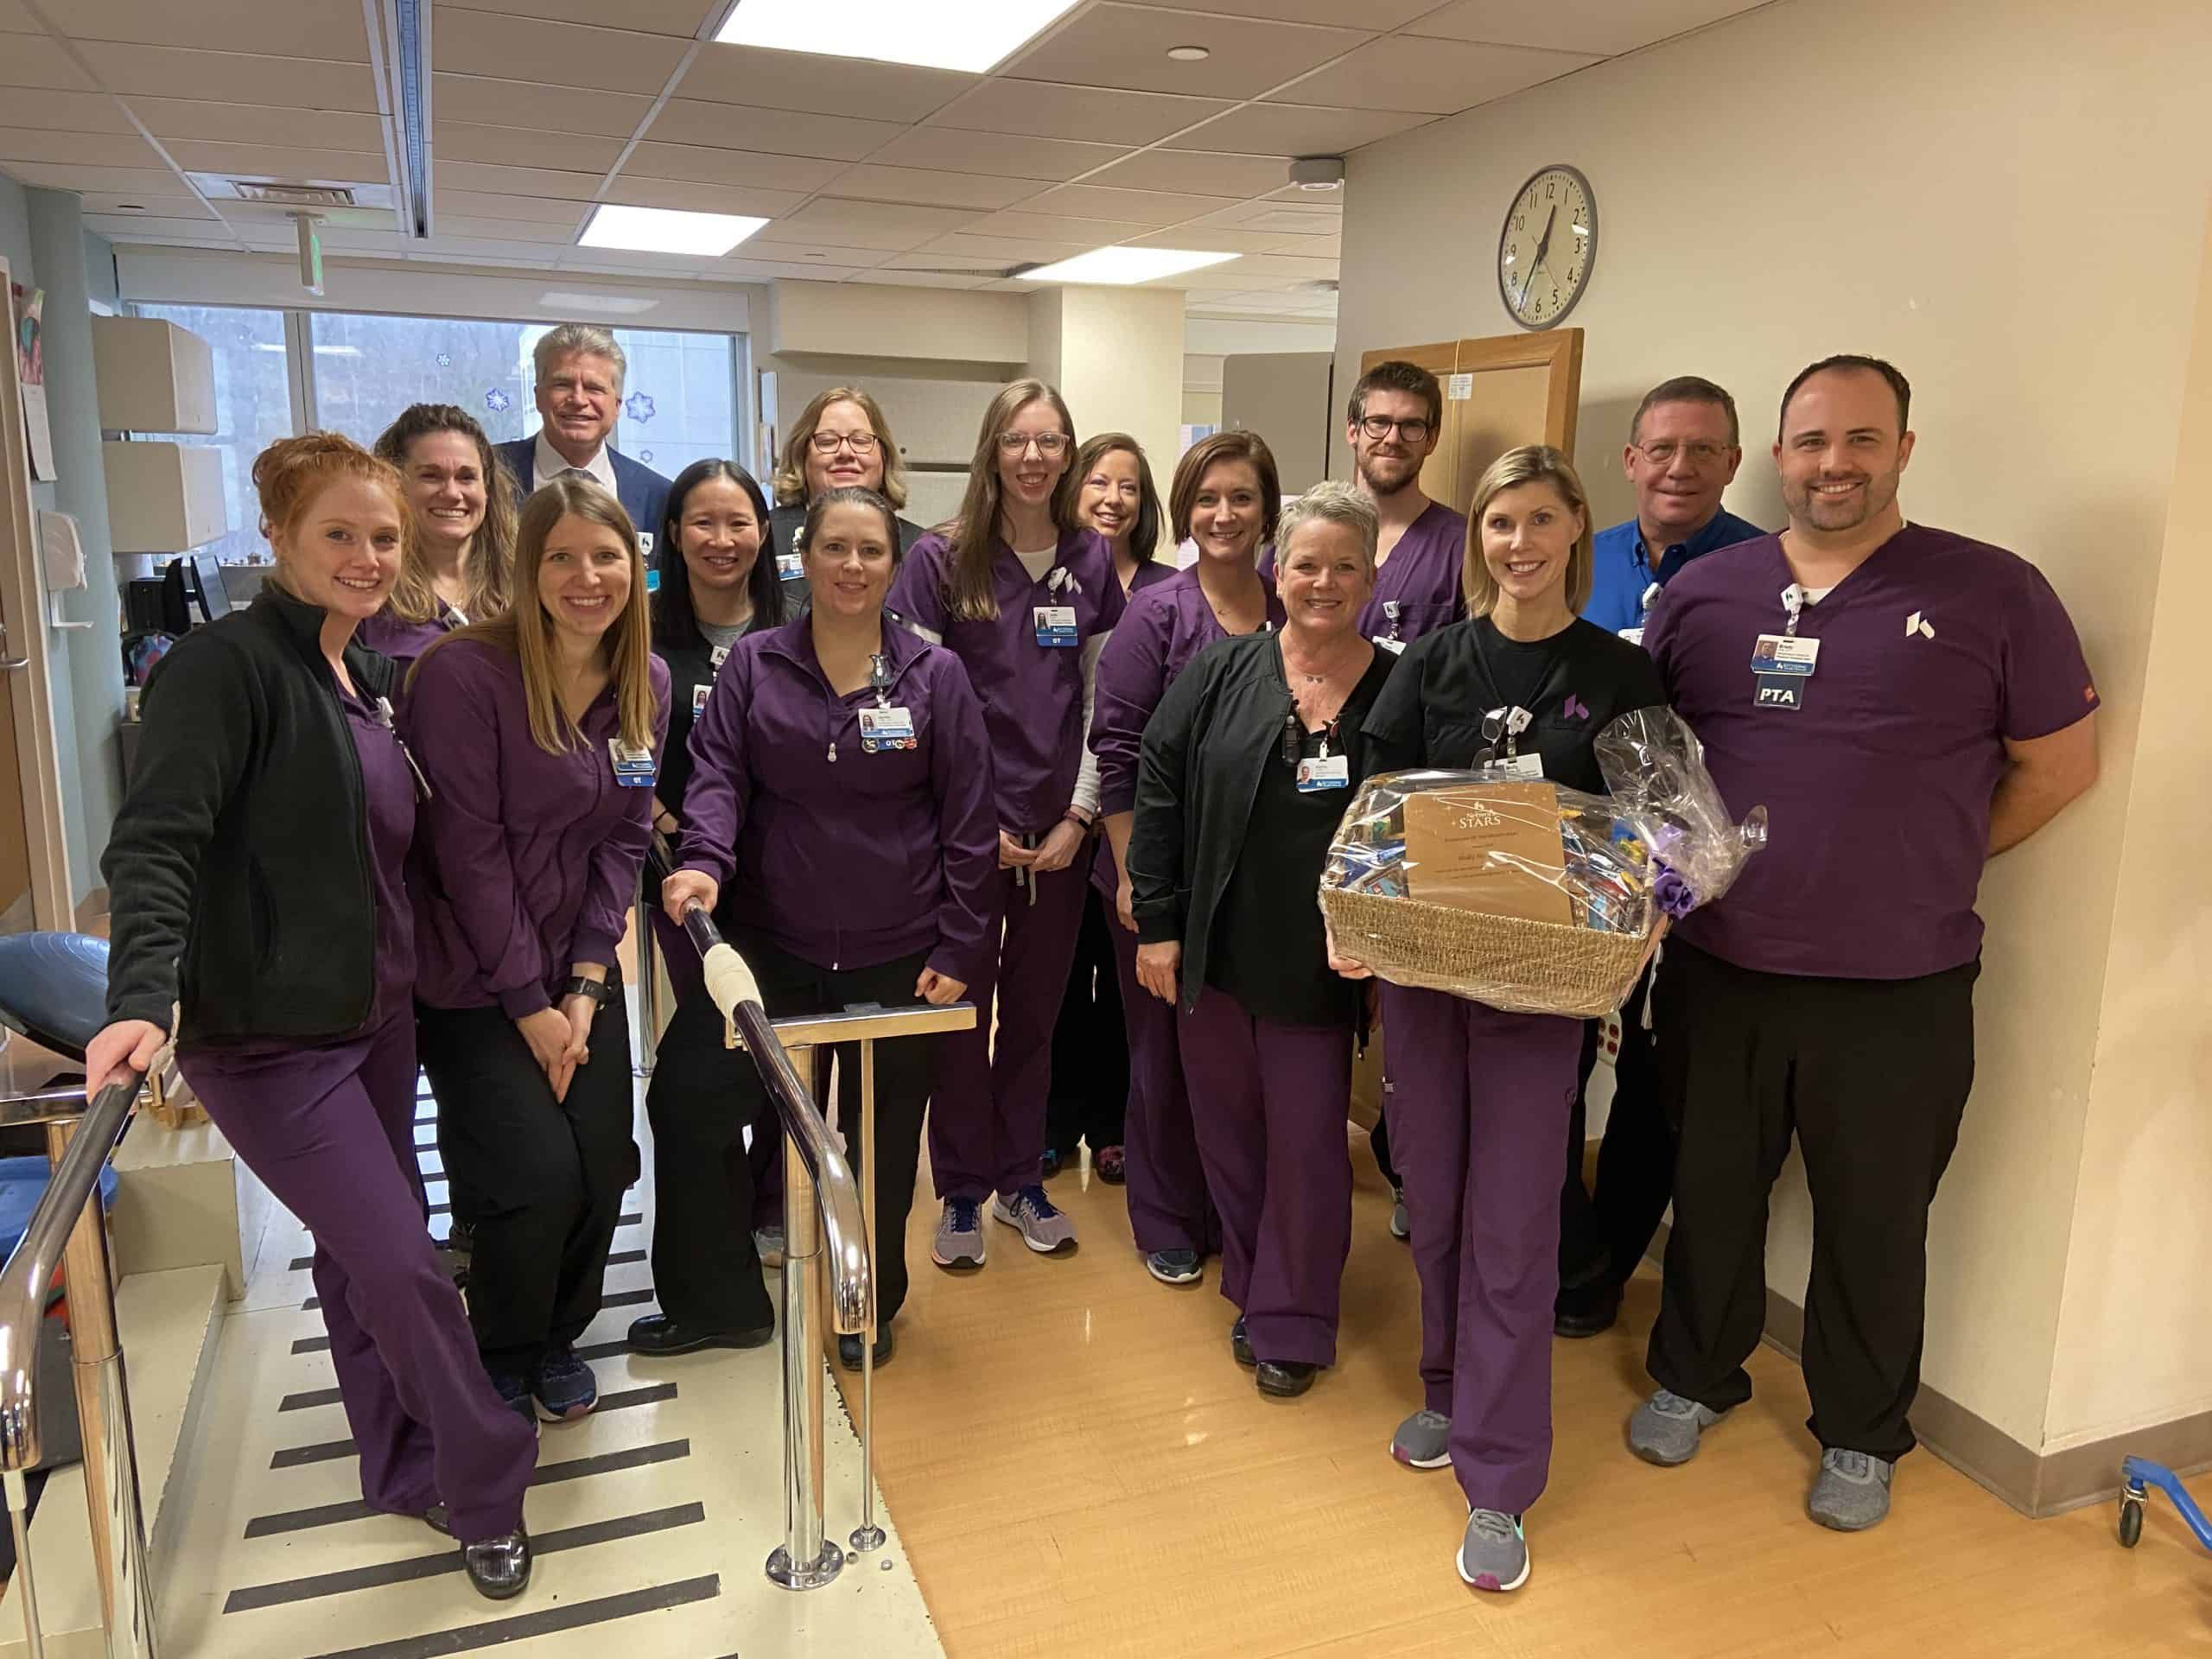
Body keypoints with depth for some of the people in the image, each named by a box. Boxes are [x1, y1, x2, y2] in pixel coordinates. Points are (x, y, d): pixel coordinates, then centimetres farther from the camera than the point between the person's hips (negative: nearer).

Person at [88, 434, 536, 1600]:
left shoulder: (369, 679, 9)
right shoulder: (228, 663, -16)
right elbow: (154, 843, -24)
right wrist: (144, 998, -36)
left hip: (375, 1013, 8)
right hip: (268, 1034, -8)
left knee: (365, 1248, 17)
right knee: (402, 1261, -6)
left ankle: (407, 1470, 32)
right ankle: (487, 1488, 12)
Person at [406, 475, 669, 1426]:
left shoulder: (647, 684, 0)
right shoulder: (465, 673, -17)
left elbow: (624, 840, 1)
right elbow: (469, 850, -16)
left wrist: (583, 987, -6)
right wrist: (531, 1004, -13)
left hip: (578, 975, 5)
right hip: (471, 979, -5)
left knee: (605, 1167, 0)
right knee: (541, 1172, -11)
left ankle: (558, 1338, 29)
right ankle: (499, 1356, 20)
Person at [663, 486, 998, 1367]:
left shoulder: (935, 674, -1)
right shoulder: (752, 665, 3)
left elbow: (968, 822, -2)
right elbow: (718, 775, -5)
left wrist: (959, 948, -6)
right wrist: (705, 859, -26)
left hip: (898, 956, -1)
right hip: (773, 948, 1)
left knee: (883, 1138, 12)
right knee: (696, 1105, -2)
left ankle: (872, 1303, 36)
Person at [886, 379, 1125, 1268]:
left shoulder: (1091, 559, 5)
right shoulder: (939, 560, -4)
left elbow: (1102, 700, 6)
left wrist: (1079, 816, -1)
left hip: (1058, 830, 3)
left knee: (1036, 1010, 13)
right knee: (963, 1012, 7)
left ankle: (1021, 1179, 28)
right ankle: (962, 1192, 21)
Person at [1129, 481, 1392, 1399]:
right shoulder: (1222, 672, 0)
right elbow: (1159, 788, 0)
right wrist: (1157, 922, -3)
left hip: (1318, 969, -2)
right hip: (1214, 953, 3)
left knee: (1307, 1144, 6)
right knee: (1227, 1128, 15)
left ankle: (1292, 1323, 26)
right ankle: (1252, 1289, 37)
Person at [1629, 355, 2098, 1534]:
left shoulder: (1993, 593, -5)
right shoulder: (1702, 593, 2)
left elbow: (2059, 765, 2)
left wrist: (1930, 865, 0)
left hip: (1898, 994, -2)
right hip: (1716, 974, 2)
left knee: (1874, 1221, 13)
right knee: (1710, 1191, 19)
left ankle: (1861, 1434, 36)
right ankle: (1694, 1378, 42)